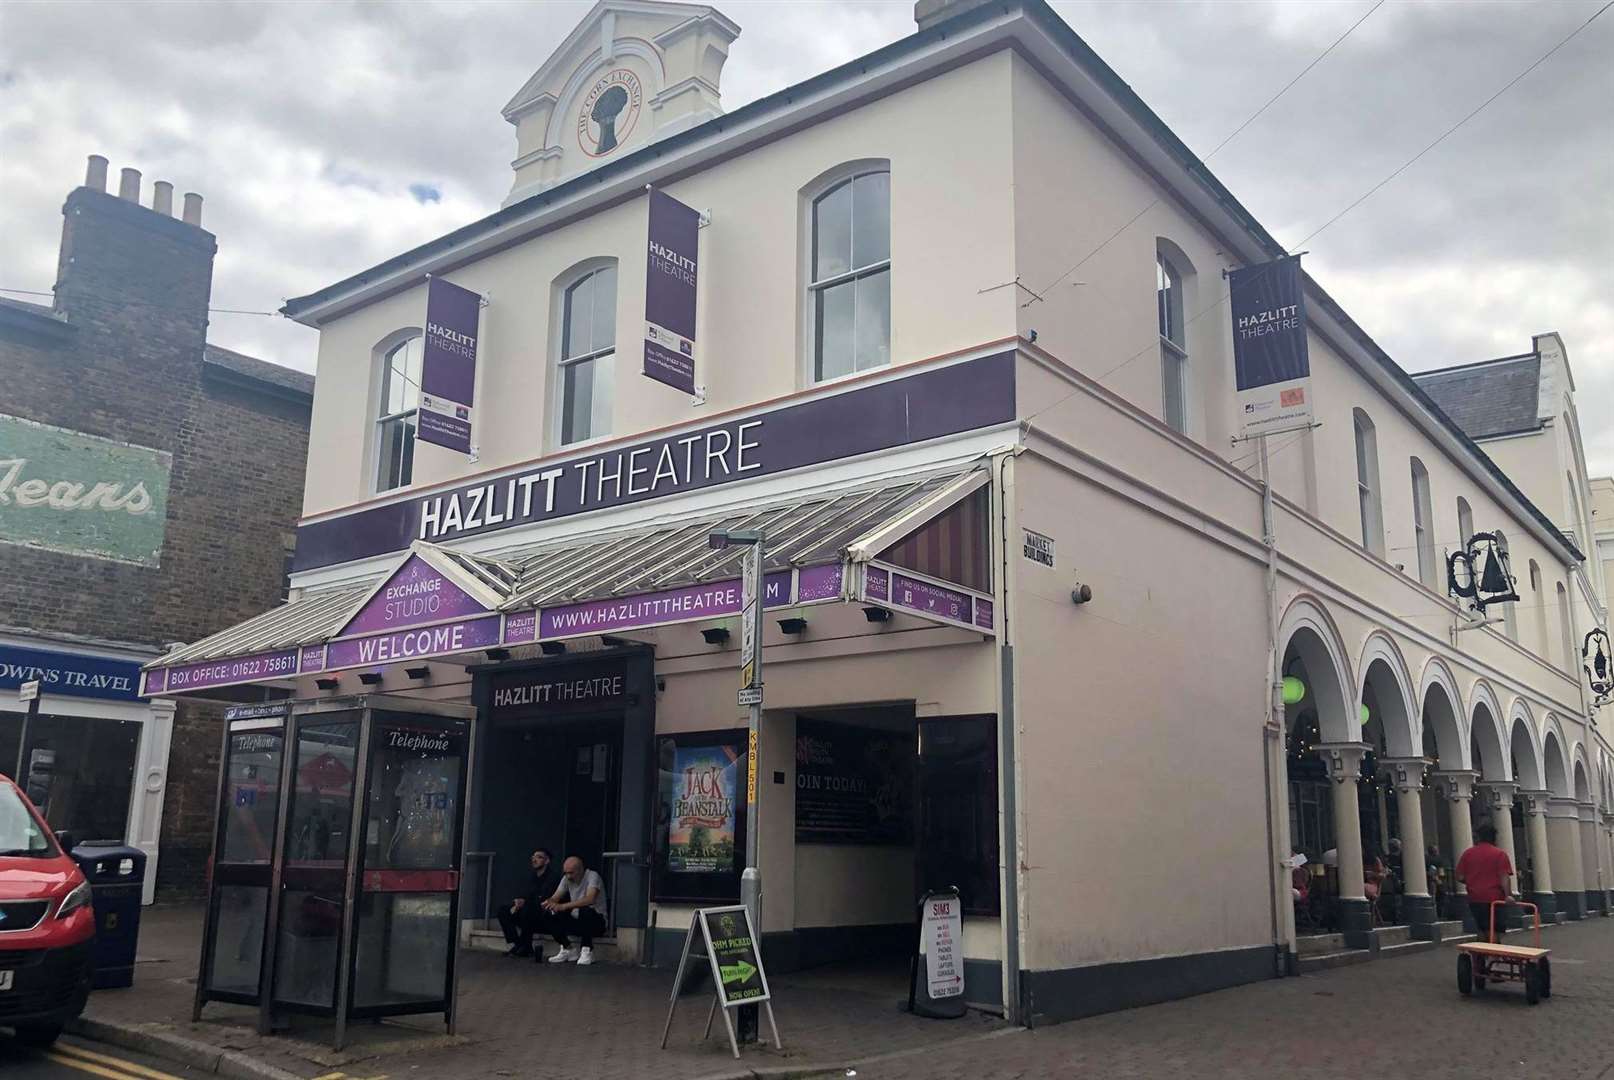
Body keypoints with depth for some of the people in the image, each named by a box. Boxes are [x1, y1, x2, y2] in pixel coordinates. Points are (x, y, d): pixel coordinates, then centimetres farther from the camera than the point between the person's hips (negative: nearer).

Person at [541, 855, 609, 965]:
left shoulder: (592, 876, -19)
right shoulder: (567, 879, 1)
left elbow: (589, 899, -37)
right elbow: (555, 898, -4)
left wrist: (563, 906, -44)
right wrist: (549, 903, -30)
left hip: (597, 922, -6)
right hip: (576, 920, 6)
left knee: (585, 910, -38)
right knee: (548, 918, -14)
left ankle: (587, 951, -17)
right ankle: (569, 950, 3)